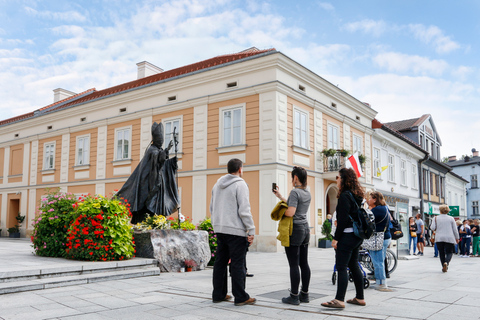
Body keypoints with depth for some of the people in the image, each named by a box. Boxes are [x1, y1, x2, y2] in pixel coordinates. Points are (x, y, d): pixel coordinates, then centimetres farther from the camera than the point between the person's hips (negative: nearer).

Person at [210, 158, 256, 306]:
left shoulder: (217, 185, 15)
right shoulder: (240, 184, -9)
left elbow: (212, 208, 18)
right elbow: (244, 210, -16)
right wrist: (251, 230, -12)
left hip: (220, 230, 7)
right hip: (236, 230, -7)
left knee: (220, 262, 12)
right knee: (237, 264, -3)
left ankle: (218, 294, 18)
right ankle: (241, 297, 3)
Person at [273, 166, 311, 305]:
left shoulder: (295, 192, -13)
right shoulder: (307, 193, 12)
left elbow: (290, 212, -22)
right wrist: (280, 196, 25)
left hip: (295, 230, -8)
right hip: (305, 229, 9)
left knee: (294, 265, -3)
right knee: (304, 264, 12)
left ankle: (294, 296, 3)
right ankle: (304, 294, 19)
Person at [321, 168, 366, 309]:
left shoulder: (345, 196, -14)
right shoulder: (357, 195, 14)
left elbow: (343, 219, -19)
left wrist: (336, 238, -15)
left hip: (347, 236, -10)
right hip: (356, 236, 10)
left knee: (341, 267, -8)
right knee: (354, 266, 15)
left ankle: (339, 300, -8)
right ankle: (359, 298, 21)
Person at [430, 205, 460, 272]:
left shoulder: (436, 218, 1)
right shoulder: (451, 218, 2)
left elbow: (433, 228, -7)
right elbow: (455, 229, 4)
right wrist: (457, 238, 14)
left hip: (439, 238, 1)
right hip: (449, 238, 0)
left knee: (441, 253, 10)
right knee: (449, 252, 6)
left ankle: (443, 267, 9)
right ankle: (446, 262, -21)